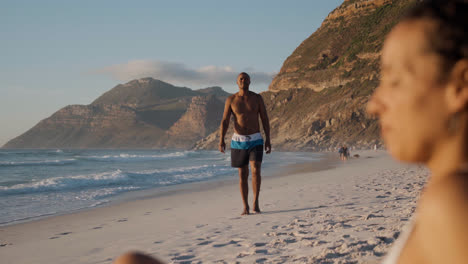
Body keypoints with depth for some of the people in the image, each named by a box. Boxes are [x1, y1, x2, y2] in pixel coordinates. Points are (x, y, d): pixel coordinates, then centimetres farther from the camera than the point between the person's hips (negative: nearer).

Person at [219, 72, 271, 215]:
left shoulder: (257, 98, 0)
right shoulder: (231, 100, 0)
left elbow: (265, 119, 3)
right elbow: (224, 122, -4)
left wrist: (268, 140, -3)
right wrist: (221, 140, -16)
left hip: (255, 140, -1)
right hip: (238, 141, 1)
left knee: (256, 170, -18)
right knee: (243, 174, 5)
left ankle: (256, 202, -3)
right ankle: (245, 207, 13)